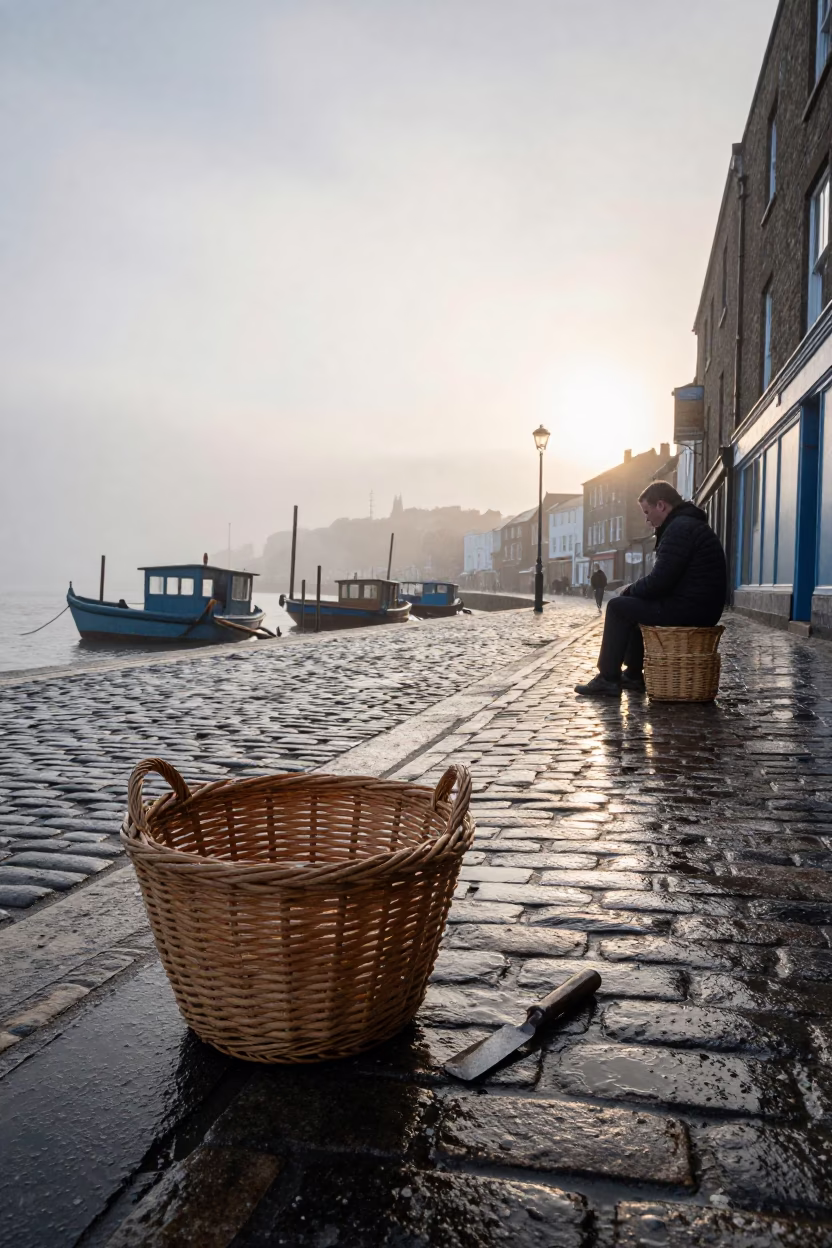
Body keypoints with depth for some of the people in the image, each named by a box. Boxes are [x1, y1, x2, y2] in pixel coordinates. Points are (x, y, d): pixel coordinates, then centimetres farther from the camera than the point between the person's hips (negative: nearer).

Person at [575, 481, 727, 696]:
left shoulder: (679, 527, -16)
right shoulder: (690, 523, 19)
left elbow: (659, 581, -20)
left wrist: (631, 589, -1)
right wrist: (635, 589, 11)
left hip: (688, 608, -11)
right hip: (700, 607, 11)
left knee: (618, 607, -2)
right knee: (632, 605, 24)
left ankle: (608, 679, 2)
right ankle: (633, 675, 23)